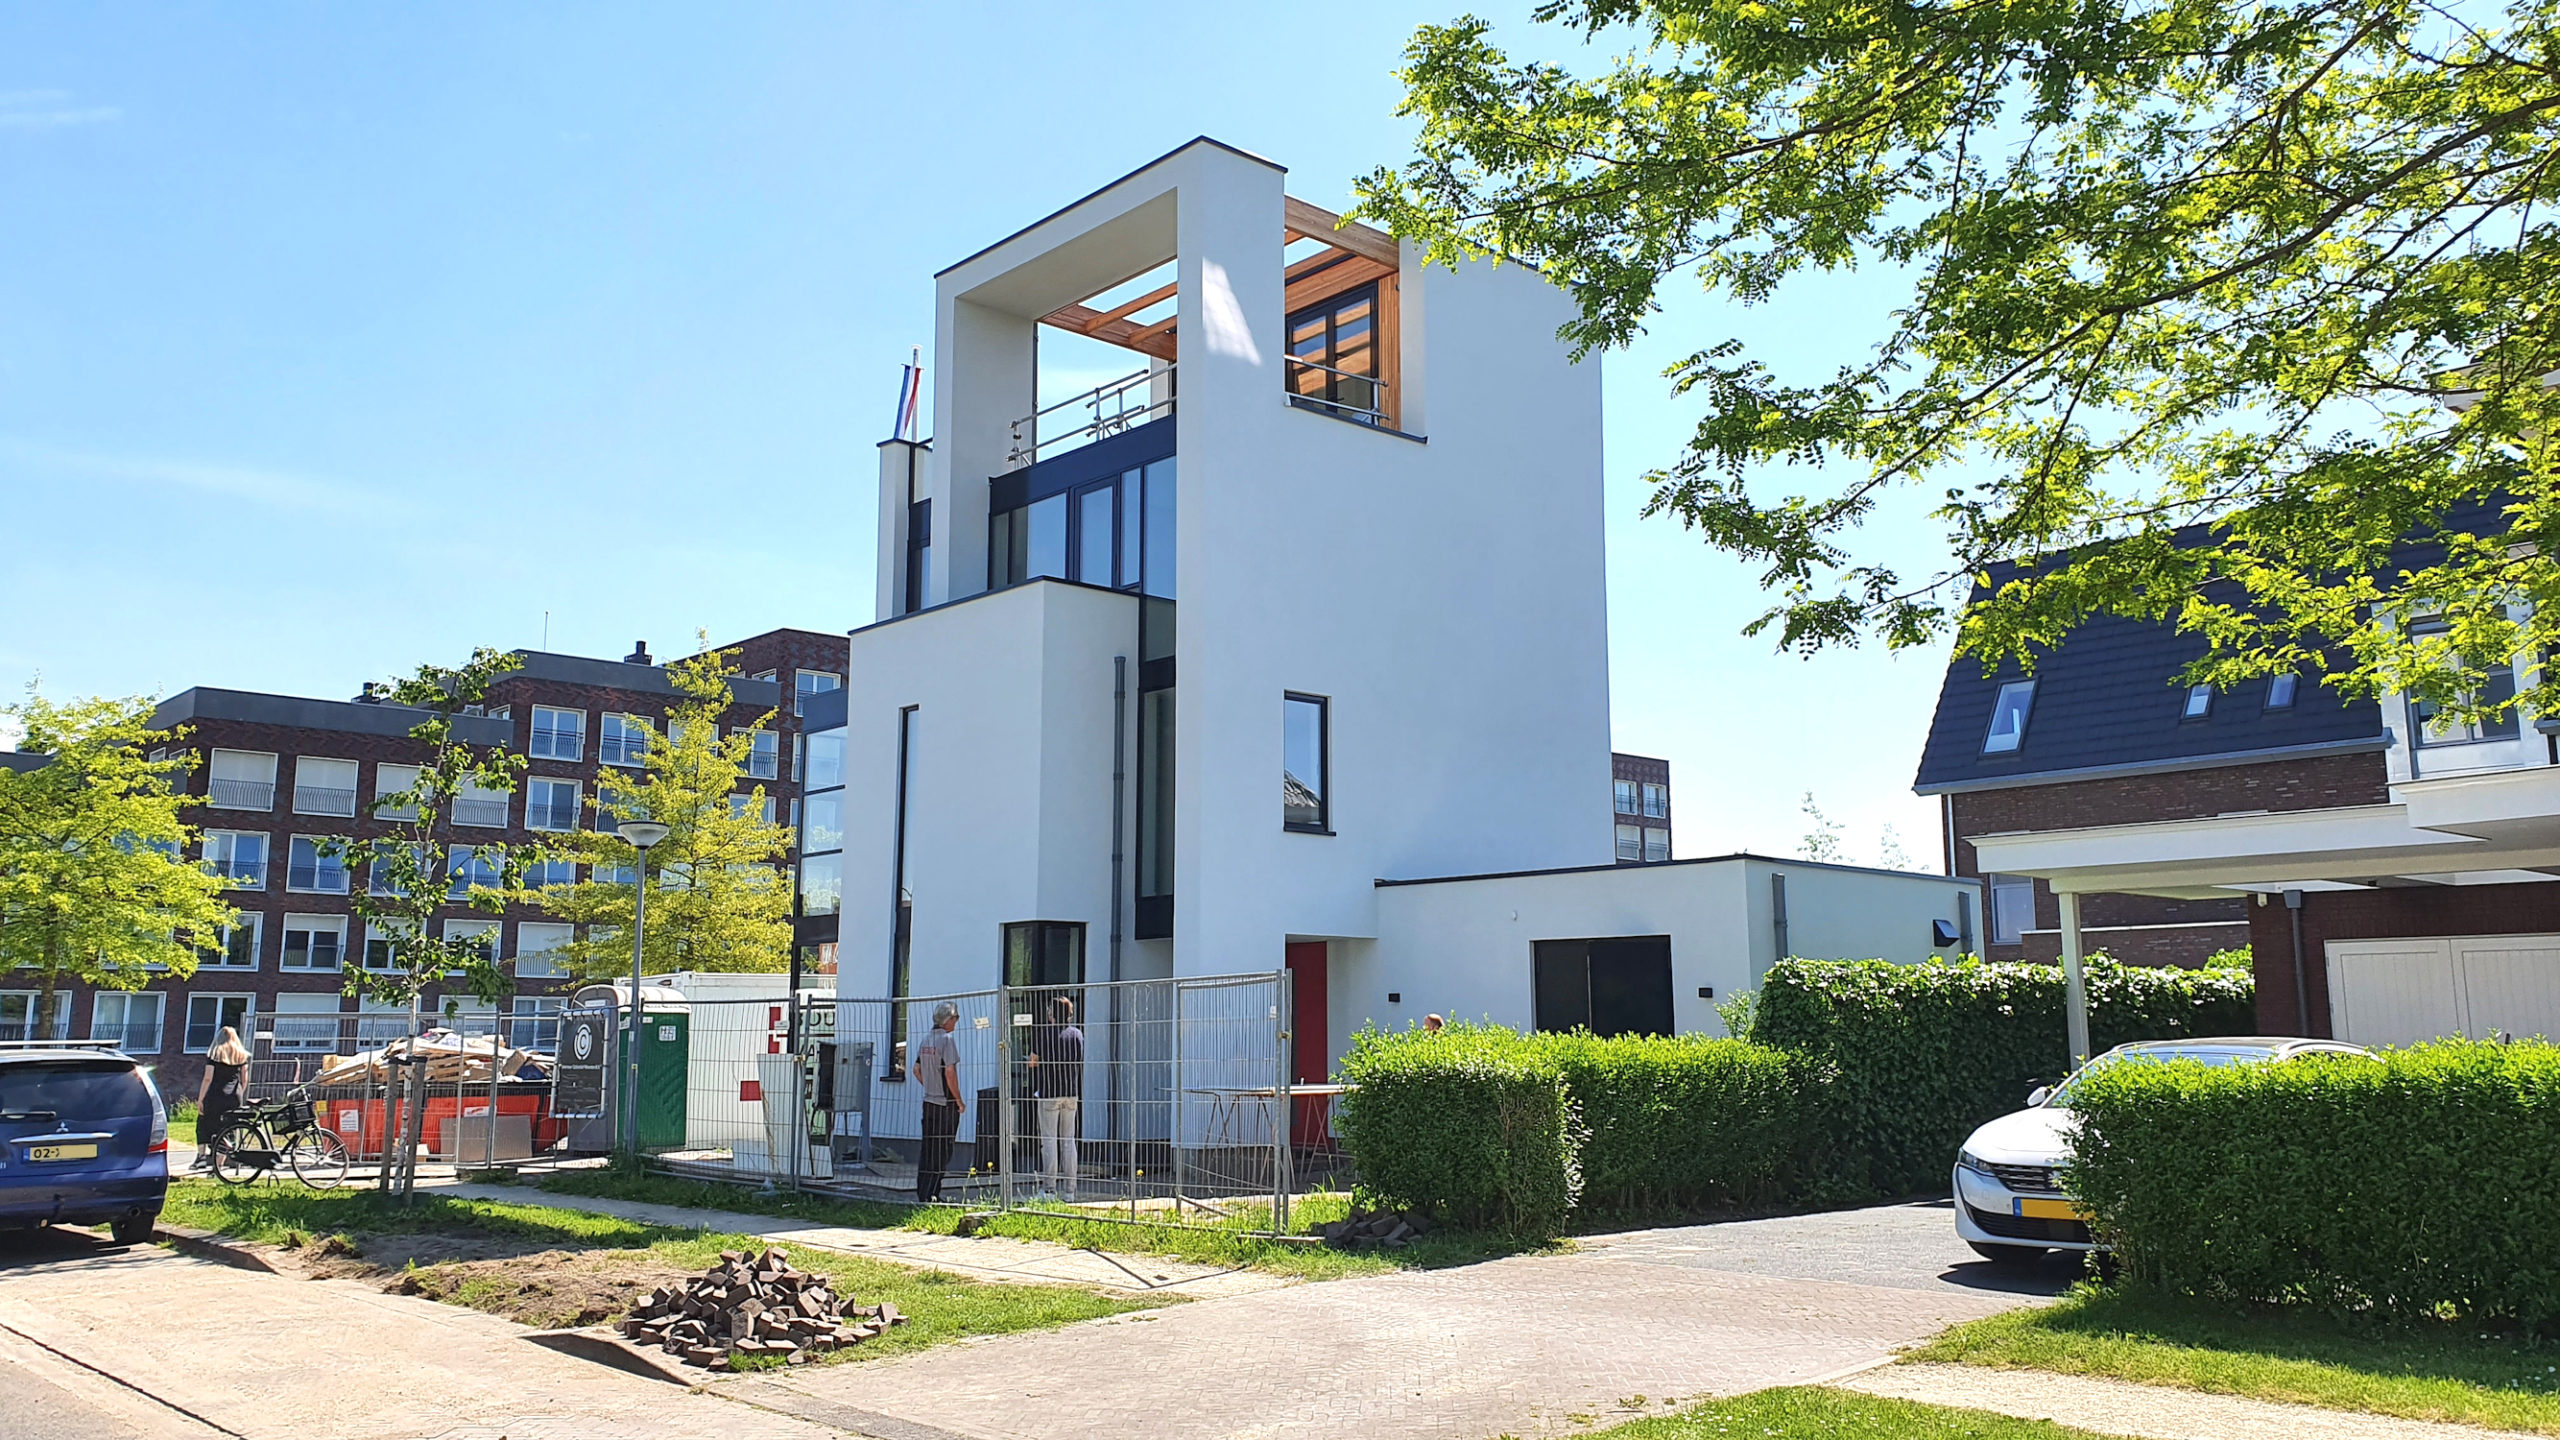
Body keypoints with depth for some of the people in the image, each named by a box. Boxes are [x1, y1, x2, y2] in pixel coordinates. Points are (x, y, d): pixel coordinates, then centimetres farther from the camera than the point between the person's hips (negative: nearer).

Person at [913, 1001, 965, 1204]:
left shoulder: (925, 1040, 11)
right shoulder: (947, 1039, -14)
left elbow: (917, 1069, 18)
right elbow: (950, 1072, -20)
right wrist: (959, 1101, -12)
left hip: (929, 1101, 8)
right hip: (946, 1103, -8)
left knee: (928, 1148, 12)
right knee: (942, 1151, -3)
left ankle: (923, 1192, 16)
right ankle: (930, 1194, -4)